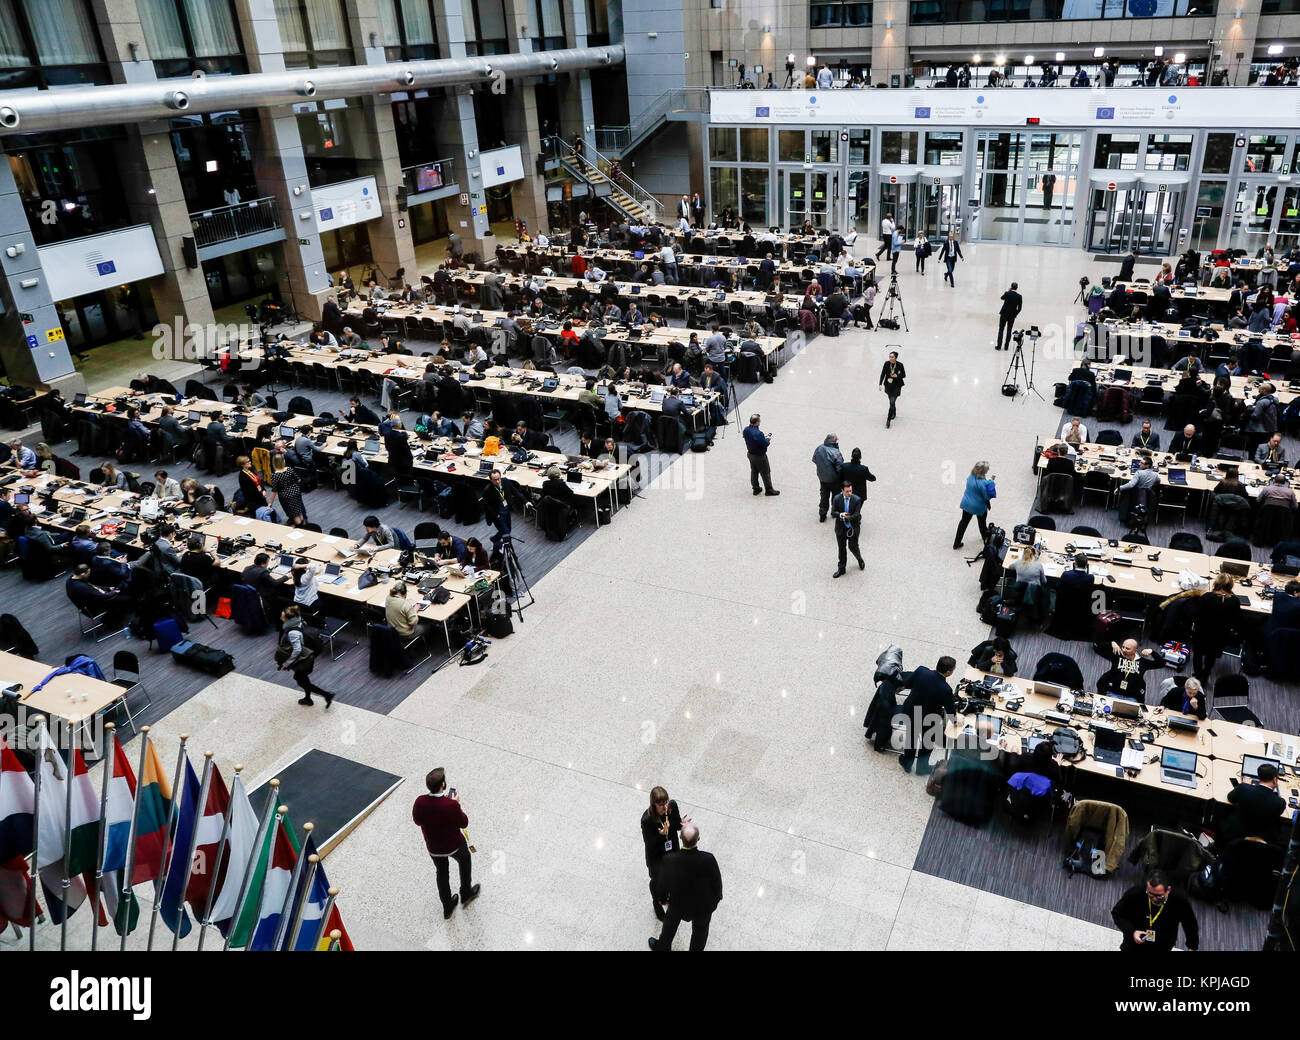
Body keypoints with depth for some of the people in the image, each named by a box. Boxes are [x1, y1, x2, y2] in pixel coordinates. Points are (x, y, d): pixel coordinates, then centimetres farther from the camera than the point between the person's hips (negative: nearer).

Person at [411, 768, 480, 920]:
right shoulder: (451, 805, -34)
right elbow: (464, 823, -18)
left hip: (433, 848, 3)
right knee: (464, 862, 30)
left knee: (441, 873, 27)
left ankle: (447, 908, 43)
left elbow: (417, 821, -3)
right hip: (455, 845, -3)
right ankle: (466, 894, 49)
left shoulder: (420, 802, -24)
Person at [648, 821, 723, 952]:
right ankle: (696, 949, 54)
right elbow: (716, 882, -17)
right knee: (700, 928, 30)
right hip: (703, 906, -1)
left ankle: (662, 947, 57)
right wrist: (717, 897, 6)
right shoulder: (709, 859, -36)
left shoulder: (669, 860, -32)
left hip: (678, 904, 1)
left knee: (670, 923, 32)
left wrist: (662, 898, 9)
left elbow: (662, 884, -13)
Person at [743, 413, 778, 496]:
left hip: (750, 454, 8)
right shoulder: (758, 433, -35)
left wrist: (763, 437, 6)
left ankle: (756, 489, 35)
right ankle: (769, 490, 24)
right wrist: (768, 439, -3)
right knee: (765, 473, 11)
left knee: (754, 472, 22)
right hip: (759, 456, -8)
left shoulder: (746, 430, -9)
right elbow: (765, 444, -24)